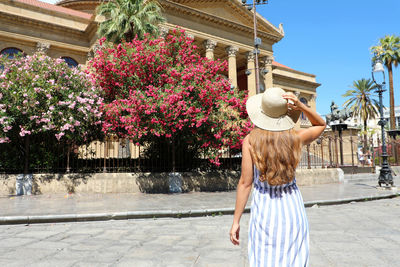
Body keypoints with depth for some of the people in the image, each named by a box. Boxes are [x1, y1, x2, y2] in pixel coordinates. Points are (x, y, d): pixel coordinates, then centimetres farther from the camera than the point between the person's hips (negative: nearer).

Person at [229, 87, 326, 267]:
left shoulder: (250, 140, -12)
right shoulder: (295, 137, -7)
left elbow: (245, 182, -12)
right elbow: (321, 124, 15)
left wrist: (236, 221, -4)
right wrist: (300, 105, -3)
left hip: (264, 209, -1)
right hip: (292, 207, 2)